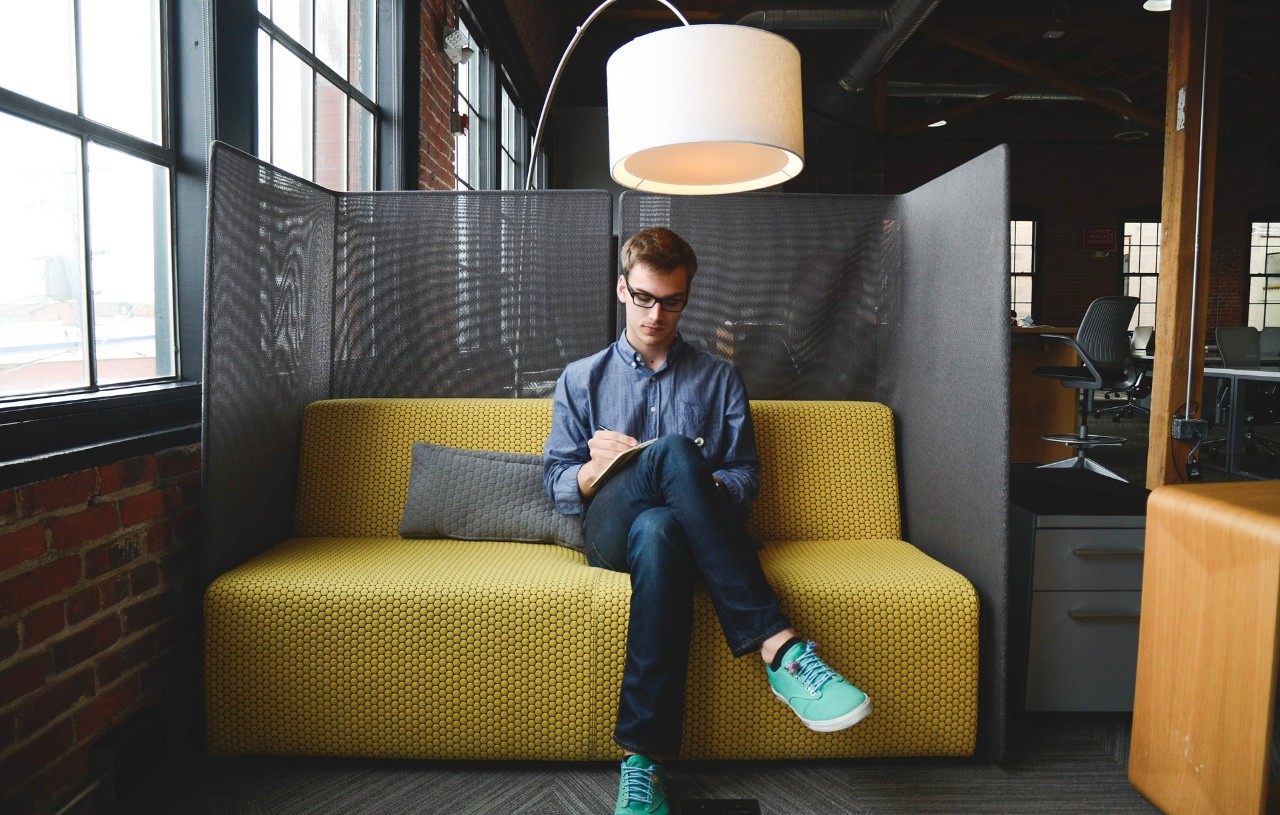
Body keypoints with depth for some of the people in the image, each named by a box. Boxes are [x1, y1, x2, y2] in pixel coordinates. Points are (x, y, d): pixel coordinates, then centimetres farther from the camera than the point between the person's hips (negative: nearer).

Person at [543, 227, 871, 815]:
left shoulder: (720, 379, 20)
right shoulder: (582, 379, 19)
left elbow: (746, 475, 14)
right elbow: (557, 486, 13)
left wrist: (707, 489, -10)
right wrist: (595, 467, -11)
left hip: (686, 523, 1)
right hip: (609, 530, 0)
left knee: (656, 532, -41)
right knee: (674, 450, -37)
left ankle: (643, 760, -43)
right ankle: (779, 649, -43)